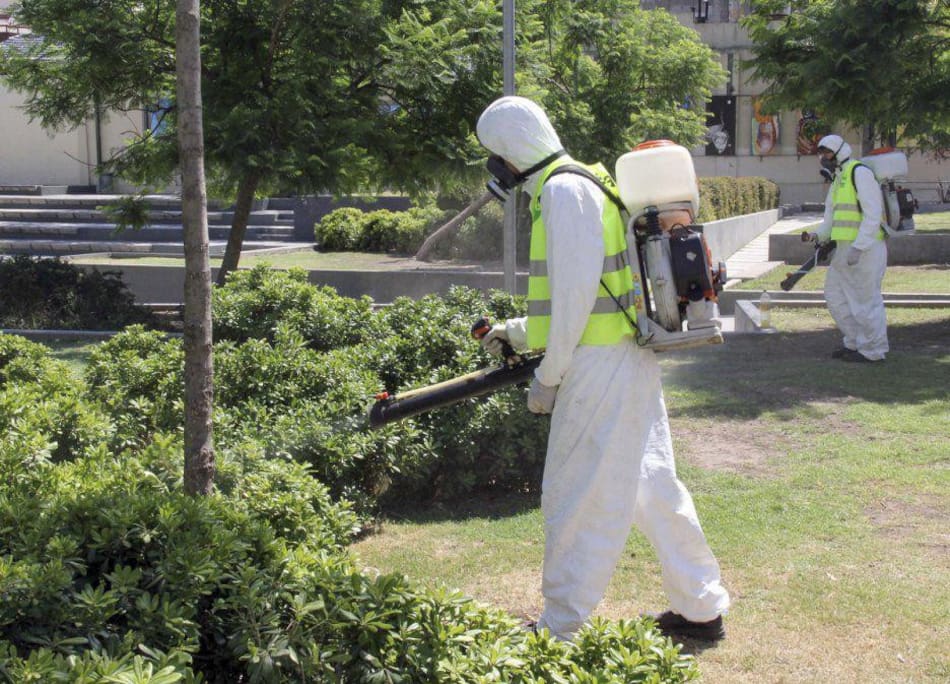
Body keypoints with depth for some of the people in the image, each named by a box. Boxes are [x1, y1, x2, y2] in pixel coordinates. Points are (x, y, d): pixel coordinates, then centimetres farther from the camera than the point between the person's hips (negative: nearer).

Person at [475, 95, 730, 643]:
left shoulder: (563, 190, -13)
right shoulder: (587, 184, 19)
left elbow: (578, 290, -20)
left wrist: (549, 375, -14)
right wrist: (521, 330, 30)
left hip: (600, 365, -10)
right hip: (632, 358, 10)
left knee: (576, 496, -2)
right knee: (651, 483, 16)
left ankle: (560, 630, 8)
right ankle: (702, 608, 26)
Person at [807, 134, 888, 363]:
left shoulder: (859, 173, -11)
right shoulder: (837, 179, 19)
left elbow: (873, 213, -19)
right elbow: (830, 216, 21)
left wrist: (859, 247, -24)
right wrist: (819, 234, 1)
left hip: (866, 247, -10)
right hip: (846, 247, 10)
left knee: (865, 298, -4)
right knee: (835, 293, 15)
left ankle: (873, 350, 6)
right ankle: (854, 342, 25)